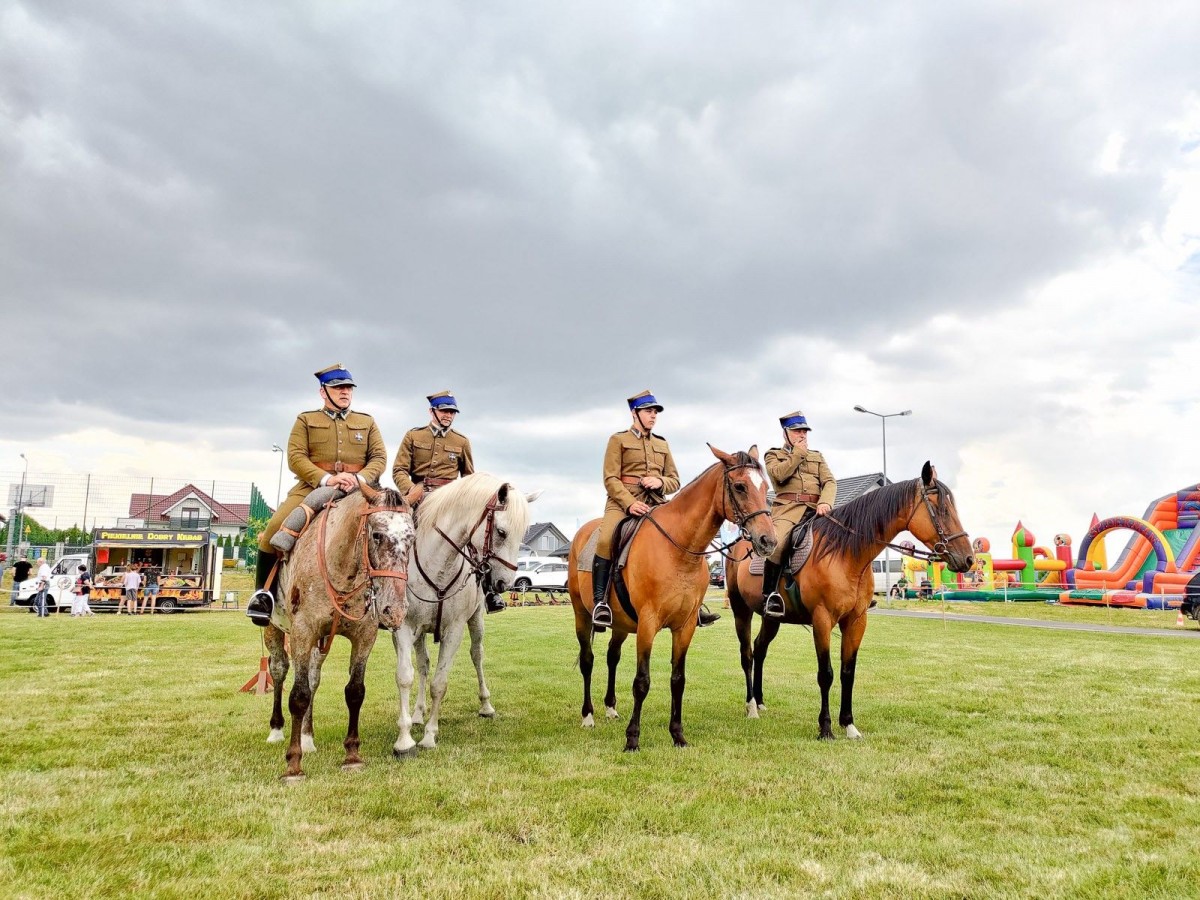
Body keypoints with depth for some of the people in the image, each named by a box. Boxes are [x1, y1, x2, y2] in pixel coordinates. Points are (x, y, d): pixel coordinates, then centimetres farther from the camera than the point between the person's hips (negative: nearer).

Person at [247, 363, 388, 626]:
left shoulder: (367, 422, 19)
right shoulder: (305, 420, 13)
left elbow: (379, 457, 7)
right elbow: (296, 457, 0)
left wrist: (360, 478, -15)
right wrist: (326, 478, -18)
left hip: (357, 490, 1)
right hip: (312, 487, -1)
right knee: (274, 530, -23)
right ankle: (263, 591, -2)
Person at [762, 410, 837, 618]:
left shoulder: (817, 456, 26)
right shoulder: (773, 455, 17)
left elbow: (830, 482, 9)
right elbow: (780, 474, -6)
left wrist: (825, 502, -11)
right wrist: (798, 453, 2)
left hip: (814, 509, 4)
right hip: (788, 508, -4)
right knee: (777, 544, -32)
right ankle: (770, 594, -24)